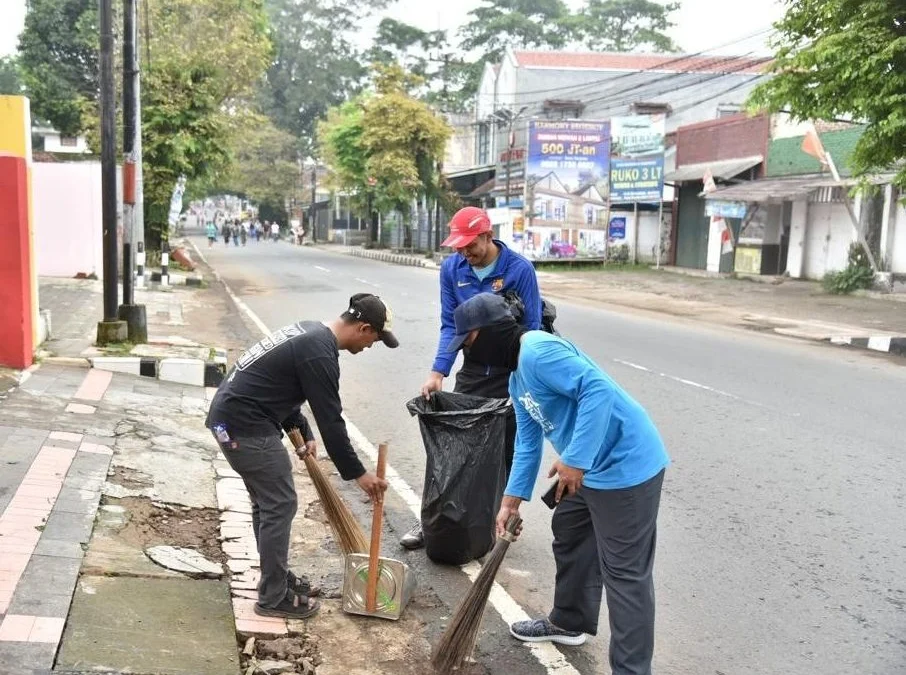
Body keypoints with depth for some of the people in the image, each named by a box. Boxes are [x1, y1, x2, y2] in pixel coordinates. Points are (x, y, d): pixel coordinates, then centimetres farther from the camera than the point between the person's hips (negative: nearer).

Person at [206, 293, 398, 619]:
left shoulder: (311, 333, 12)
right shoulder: (319, 354, -19)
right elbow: (330, 420, -17)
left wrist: (303, 433, 24)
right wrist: (357, 473, -8)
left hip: (230, 414, 10)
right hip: (244, 425, -10)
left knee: (267, 501, 18)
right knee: (279, 505, -2)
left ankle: (277, 576, 30)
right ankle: (273, 597, 8)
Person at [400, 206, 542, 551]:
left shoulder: (519, 269, -16)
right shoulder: (452, 269, -6)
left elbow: (531, 330, -12)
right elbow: (450, 325, -3)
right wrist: (437, 372, -15)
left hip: (511, 370, -3)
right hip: (472, 368, 4)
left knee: (507, 450, 5)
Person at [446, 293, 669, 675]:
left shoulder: (538, 351, -20)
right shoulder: (517, 378, 13)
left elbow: (598, 389, -30)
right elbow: (528, 442, 20)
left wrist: (574, 459, -30)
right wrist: (512, 499, 18)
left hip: (627, 465, -11)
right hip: (590, 468, 11)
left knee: (625, 572, -4)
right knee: (569, 537, 26)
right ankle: (570, 622, 45)